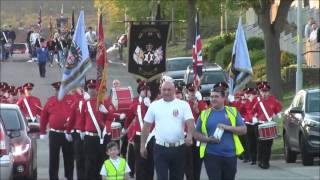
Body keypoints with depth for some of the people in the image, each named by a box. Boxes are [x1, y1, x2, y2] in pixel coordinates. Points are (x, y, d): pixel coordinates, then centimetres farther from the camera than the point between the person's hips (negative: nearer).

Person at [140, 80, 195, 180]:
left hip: (179, 149, 0)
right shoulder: (154, 105, 3)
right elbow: (146, 126, 9)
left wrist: (189, 135, -30)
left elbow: (190, 122, -10)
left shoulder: (183, 104, 0)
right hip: (160, 149, 0)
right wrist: (142, 145, 8)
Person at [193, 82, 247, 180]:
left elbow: (244, 130, 0)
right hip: (211, 155, -1)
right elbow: (196, 134, 7)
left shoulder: (233, 111, 4)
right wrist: (208, 139, -13)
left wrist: (227, 127, -15)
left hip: (230, 155, 1)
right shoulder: (205, 114, 4)